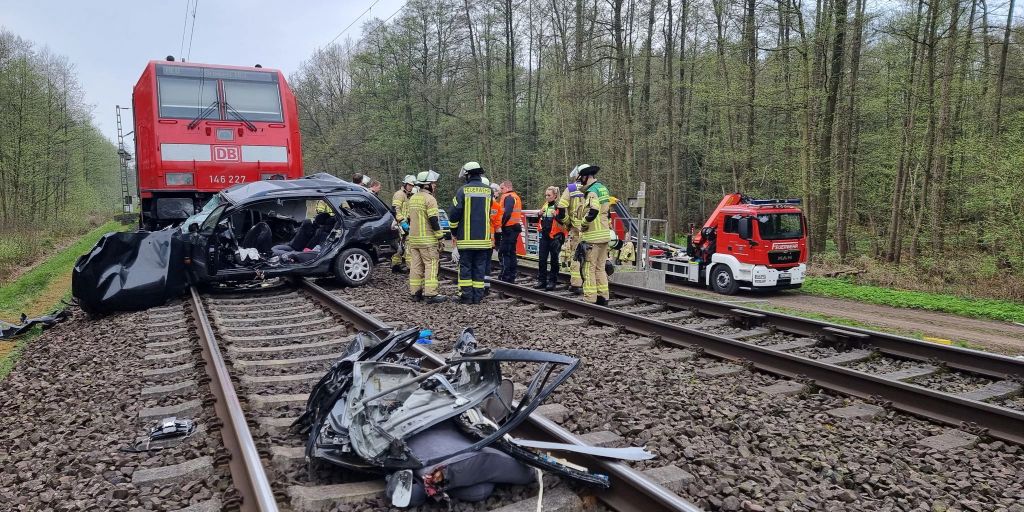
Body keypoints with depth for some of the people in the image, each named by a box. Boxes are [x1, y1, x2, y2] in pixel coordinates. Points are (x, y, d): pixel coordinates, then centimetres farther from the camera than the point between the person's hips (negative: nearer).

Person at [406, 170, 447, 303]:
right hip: (427, 240, -8)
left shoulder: (412, 198, 15)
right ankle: (431, 294, -9)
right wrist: (440, 235, -10)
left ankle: (415, 292, 14)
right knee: (431, 265, -6)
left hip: (413, 239, 8)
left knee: (415, 265, 10)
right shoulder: (429, 199, -12)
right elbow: (433, 219, -17)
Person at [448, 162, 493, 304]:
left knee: (465, 267, 6)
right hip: (483, 237, 3)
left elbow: (454, 213, -7)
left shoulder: (463, 190, -7)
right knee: (479, 267, 9)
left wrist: (454, 231, 7)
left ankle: (467, 296, 6)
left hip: (466, 237, -3)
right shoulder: (488, 190, 5)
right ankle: (478, 296, 10)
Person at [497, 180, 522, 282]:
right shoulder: (516, 197, 20)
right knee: (512, 252, 14)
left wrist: (502, 224, -13)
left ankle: (505, 277, -10)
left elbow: (507, 213, -25)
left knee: (503, 252, -8)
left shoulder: (508, 197, -11)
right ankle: (512, 276, 18)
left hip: (509, 227, -10)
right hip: (516, 227, 10)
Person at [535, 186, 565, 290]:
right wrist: (540, 214, 2)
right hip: (544, 235, 6)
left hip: (555, 236, -6)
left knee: (554, 259, 4)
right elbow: (539, 220, 22)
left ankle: (552, 281, 11)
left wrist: (556, 215, -27)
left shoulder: (559, 206, -8)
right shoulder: (545, 205, 13)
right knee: (542, 259, 7)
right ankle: (541, 280, 14)